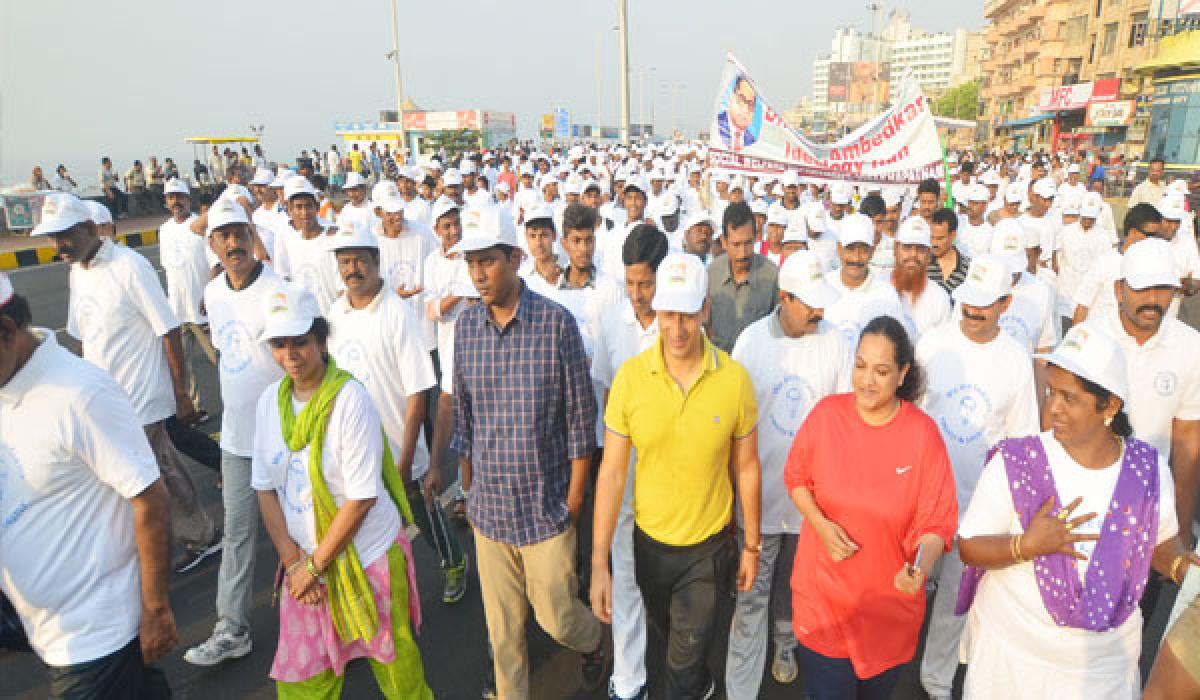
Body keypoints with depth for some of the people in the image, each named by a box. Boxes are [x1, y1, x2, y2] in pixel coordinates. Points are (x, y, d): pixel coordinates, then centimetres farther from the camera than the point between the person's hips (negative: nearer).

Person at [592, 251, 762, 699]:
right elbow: (612, 471, -13)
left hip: (709, 545, -2)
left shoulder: (735, 379, -19)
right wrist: (599, 564, -12)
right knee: (667, 633, 29)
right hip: (648, 542, 3)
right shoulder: (629, 376, -18)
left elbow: (746, 468, -6)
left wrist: (752, 545, 3)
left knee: (686, 654, 13)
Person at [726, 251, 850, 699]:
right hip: (760, 490, -1)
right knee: (752, 594, 5)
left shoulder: (833, 342, -6)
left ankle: (785, 641, 49)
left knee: (794, 583, 21)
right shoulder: (751, 340, -9)